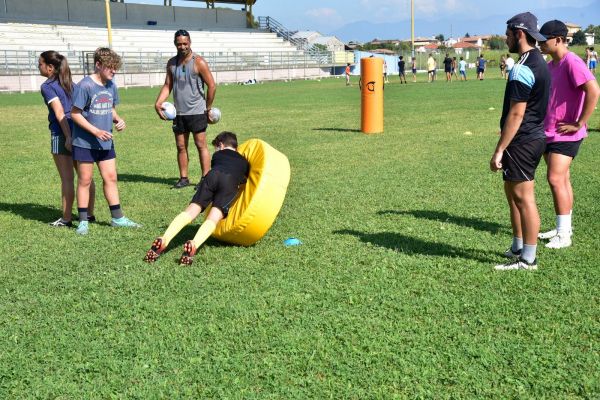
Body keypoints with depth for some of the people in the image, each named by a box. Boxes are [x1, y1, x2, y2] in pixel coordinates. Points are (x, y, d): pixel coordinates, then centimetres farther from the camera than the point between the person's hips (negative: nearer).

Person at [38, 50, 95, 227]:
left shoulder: (47, 86, -6)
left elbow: (60, 113, -15)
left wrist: (68, 137, -18)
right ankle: (89, 214, 20)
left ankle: (66, 219, 6)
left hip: (62, 134, -7)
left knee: (67, 179, -2)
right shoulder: (71, 83, 15)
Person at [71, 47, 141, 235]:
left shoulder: (111, 85, 4)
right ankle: (83, 221, 15)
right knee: (85, 181, 5)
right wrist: (96, 131, -21)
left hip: (105, 142, 6)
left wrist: (118, 119, -4)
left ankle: (117, 218, 19)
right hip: (85, 142, -6)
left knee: (111, 178, 9)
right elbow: (75, 113, -15)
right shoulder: (85, 85, -16)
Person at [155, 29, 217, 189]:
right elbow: (167, 85, 12)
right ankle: (183, 178, 17)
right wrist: (158, 103, -2)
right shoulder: (172, 63, 10)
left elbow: (212, 86, -7)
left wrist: (208, 108, -2)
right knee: (181, 146, 8)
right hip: (179, 113, 6)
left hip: (196, 112, -5)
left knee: (201, 145, -3)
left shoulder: (198, 62, -8)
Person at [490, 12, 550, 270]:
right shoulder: (539, 62, 13)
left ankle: (528, 259, 5)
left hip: (522, 142, -10)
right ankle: (518, 248, 30)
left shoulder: (523, 69, -19)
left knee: (523, 198, -3)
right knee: (513, 192, 19)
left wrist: (499, 150, -19)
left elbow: (516, 114, -21)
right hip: (535, 136, 10)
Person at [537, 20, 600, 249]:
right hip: (548, 132, 9)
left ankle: (564, 235, -4)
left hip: (565, 134, -9)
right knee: (561, 180, 13)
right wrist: (542, 122, 16)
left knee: (556, 179, -11)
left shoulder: (572, 63, -16)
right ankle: (563, 228, 22)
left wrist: (580, 124, -22)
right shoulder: (550, 65, 12)